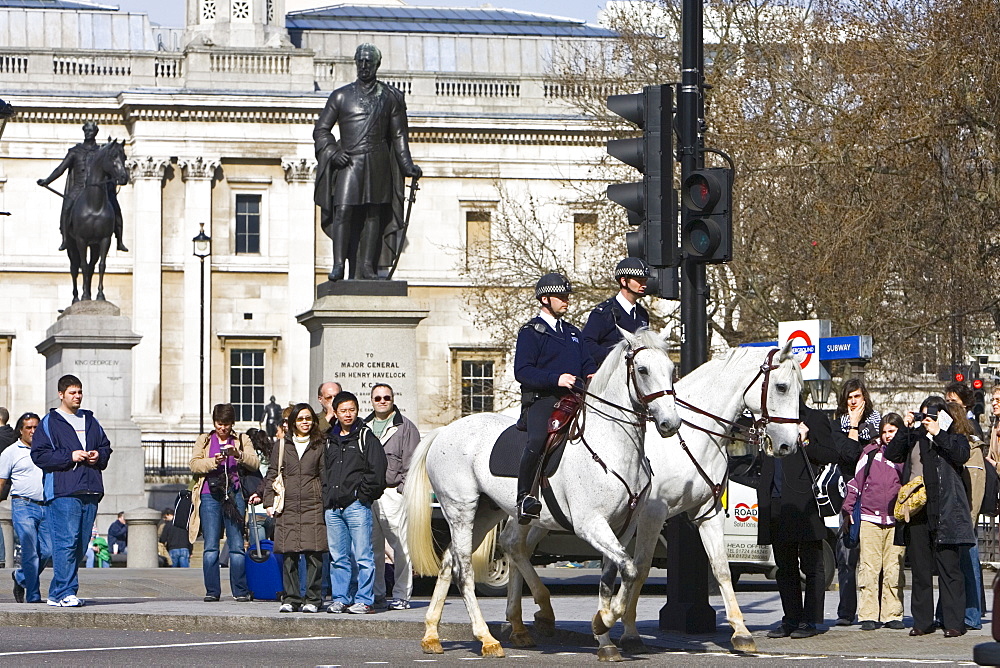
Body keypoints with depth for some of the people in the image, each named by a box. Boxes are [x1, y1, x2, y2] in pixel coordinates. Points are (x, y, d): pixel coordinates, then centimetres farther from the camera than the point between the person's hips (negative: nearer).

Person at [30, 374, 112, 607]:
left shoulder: (90, 421, 21)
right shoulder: (49, 422, 3)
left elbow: (106, 446, 28)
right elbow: (38, 454, -5)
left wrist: (99, 455, 4)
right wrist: (69, 456, -13)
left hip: (90, 491, 6)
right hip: (63, 491, -6)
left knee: (81, 545, 6)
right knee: (66, 542, -14)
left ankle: (57, 593, 13)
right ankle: (65, 592, -14)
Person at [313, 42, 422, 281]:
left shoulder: (391, 97, 14)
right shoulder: (341, 96, 11)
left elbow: (399, 135, 15)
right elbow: (321, 130, 12)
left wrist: (407, 165, 7)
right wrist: (333, 152, -4)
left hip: (378, 164, 1)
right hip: (349, 162, -1)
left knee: (373, 214, -1)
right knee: (343, 211, -14)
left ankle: (367, 266, 0)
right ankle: (338, 264, -15)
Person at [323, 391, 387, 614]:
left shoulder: (366, 438, 1)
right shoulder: (330, 440, 17)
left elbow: (377, 471, -4)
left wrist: (362, 494, -8)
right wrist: (326, 496, 11)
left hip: (357, 505, -5)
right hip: (333, 507, 5)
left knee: (362, 555, -5)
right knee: (338, 557, 8)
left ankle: (364, 600, -3)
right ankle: (340, 598, 13)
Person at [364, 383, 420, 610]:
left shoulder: (405, 427, 5)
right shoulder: (364, 427, 20)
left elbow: (411, 463, 0)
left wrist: (402, 487, -10)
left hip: (393, 493, -5)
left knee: (400, 546, -7)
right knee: (371, 547, 6)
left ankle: (401, 595, -6)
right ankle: (375, 594, 12)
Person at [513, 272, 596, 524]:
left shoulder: (573, 333, 25)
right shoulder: (531, 332, 2)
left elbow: (587, 363, 29)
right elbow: (522, 371, -8)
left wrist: (593, 376, 4)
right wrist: (555, 379, -20)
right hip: (541, 400, -7)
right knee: (537, 440, -31)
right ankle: (525, 496, -22)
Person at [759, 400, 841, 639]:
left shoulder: (814, 419, 1)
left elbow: (833, 456, -5)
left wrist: (806, 443, -14)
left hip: (804, 503, -6)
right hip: (776, 503, 6)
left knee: (811, 566, -2)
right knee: (785, 567, 9)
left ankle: (810, 620, 0)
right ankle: (791, 619, 13)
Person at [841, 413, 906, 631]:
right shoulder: (871, 452, 9)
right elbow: (856, 481, 11)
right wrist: (848, 511, 9)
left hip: (896, 521, 1)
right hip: (869, 518, -1)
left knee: (894, 571, 0)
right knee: (868, 569, -5)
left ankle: (892, 615, 6)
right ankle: (868, 616, -2)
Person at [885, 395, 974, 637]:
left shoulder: (954, 438, 10)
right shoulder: (913, 437, 18)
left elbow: (961, 455, -10)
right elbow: (891, 454, 6)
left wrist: (937, 433, -12)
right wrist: (905, 428, 0)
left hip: (944, 509, -4)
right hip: (915, 509, 4)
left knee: (949, 567, -6)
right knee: (920, 569, 5)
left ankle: (953, 622, -5)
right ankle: (922, 621, 10)